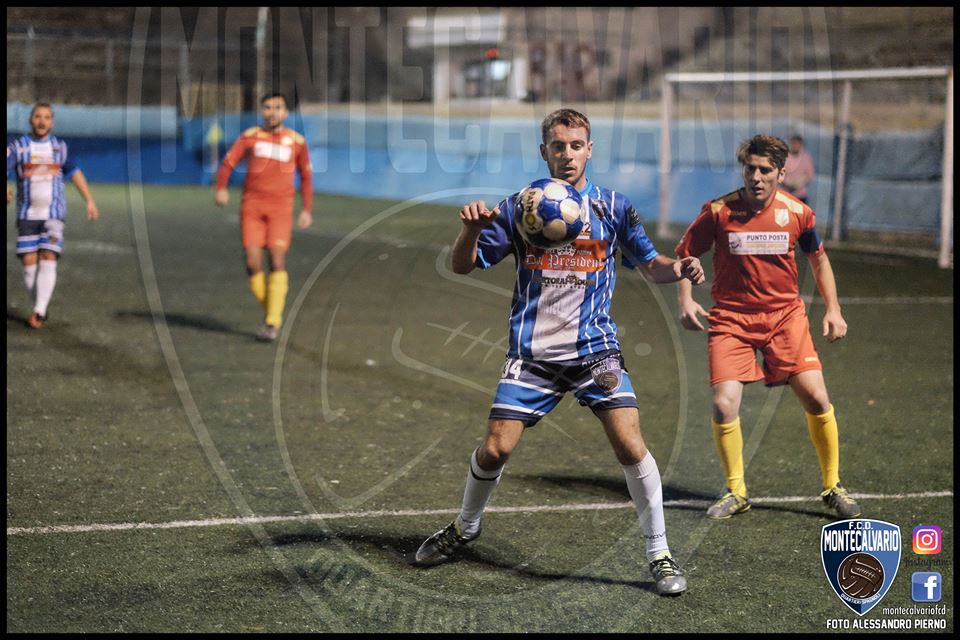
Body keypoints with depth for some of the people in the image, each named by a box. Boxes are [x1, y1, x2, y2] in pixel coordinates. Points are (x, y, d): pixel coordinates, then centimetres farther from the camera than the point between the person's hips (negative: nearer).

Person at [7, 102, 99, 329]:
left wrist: (90, 201, 13)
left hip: (53, 214, 0)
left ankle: (38, 312, -17)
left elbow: (75, 173, 18)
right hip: (27, 214, 0)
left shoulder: (60, 147, 9)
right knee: (29, 263, -4)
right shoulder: (18, 147, 2)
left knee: (48, 260, -14)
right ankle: (40, 311, 10)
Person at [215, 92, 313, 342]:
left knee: (277, 260, -13)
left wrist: (307, 210, 13)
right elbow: (228, 163, 0)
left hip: (280, 207, -1)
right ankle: (270, 311, 11)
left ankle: (272, 323, -11)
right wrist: (221, 188, -17)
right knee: (253, 263, -8)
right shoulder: (250, 136, 7)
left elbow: (306, 176, 18)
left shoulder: (296, 141, 8)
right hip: (252, 205, 1)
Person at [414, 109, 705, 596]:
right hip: (532, 352, 0)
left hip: (595, 349, 0)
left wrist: (676, 269, -12)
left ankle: (659, 554, -1)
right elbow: (464, 265, 2)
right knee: (495, 449, -4)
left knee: (630, 445, -14)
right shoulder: (517, 207, 2)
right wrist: (471, 229, -19)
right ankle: (465, 528, 25)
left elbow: (648, 264, 11)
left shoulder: (612, 208, 2)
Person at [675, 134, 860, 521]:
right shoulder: (718, 212, -10)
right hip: (732, 318, -1)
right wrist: (686, 300, -11)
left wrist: (833, 309, 7)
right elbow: (684, 255, 3)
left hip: (785, 315, 1)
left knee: (816, 399, -7)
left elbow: (818, 258, 14)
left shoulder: (797, 213, -4)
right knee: (724, 405, -15)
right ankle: (736, 493, 7)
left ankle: (832, 488, 13)